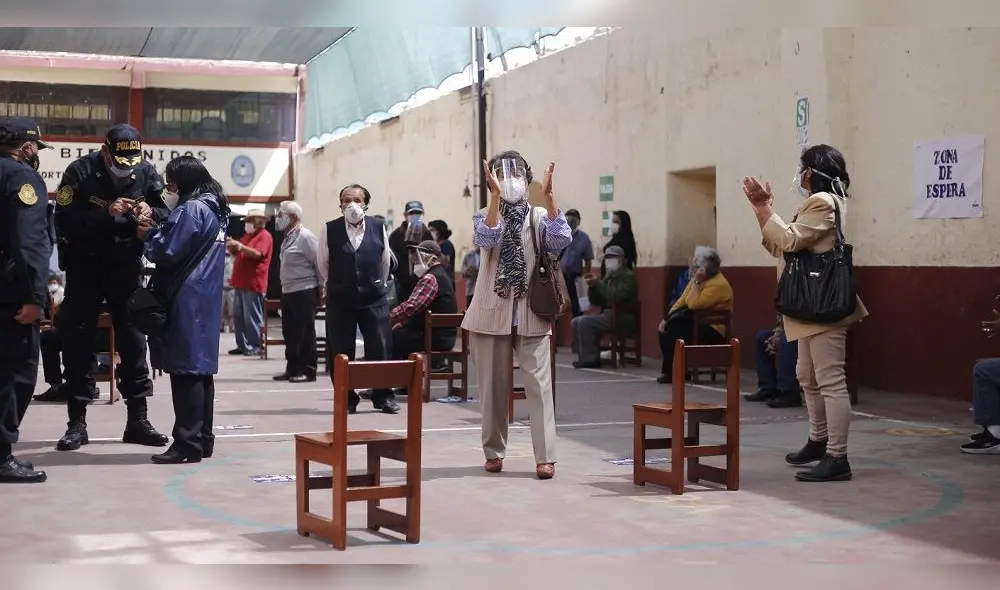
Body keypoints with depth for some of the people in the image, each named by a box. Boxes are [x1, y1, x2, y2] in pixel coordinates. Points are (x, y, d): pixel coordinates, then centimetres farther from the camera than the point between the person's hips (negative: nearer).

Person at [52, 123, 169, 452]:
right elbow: (64, 222, -20)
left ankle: (137, 420, 13)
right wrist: (106, 213, -31)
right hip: (85, 269, -2)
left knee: (133, 341, 5)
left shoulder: (146, 173, -5)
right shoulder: (79, 172, -13)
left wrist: (151, 212, -23)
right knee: (77, 343, 1)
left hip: (127, 268, 2)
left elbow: (169, 214, -1)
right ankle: (77, 422, 9)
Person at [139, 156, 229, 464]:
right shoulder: (215, 208, 18)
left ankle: (188, 443, -8)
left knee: (186, 371, -9)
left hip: (186, 300, -10)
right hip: (207, 299, 10)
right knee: (201, 368, 11)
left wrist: (148, 235, 2)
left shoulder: (190, 209, -12)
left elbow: (167, 251, -16)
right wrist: (157, 230, 10)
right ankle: (203, 439, 16)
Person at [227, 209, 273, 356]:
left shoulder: (265, 236, -6)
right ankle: (242, 345, 13)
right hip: (240, 282, 9)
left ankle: (255, 346, -4)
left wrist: (240, 246, -26)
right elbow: (238, 254, 25)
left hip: (253, 283, -9)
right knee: (238, 316, 8)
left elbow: (257, 254, -19)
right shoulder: (247, 235, 22)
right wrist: (232, 247, 5)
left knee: (252, 316, -7)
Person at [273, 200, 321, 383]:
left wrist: (321, 289, -11)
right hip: (288, 292, 9)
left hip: (304, 293, -9)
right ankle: (293, 369, 21)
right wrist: (284, 287, 16)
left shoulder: (305, 237, -13)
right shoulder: (288, 238, 14)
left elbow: (320, 263, -15)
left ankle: (307, 370, 1)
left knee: (305, 334, -4)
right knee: (290, 333, 12)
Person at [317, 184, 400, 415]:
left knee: (381, 348, 1)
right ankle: (347, 398, 14)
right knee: (340, 352, 3)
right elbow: (323, 263, 9)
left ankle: (383, 396, 14)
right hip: (339, 300, 0)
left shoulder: (378, 227, 2)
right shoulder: (330, 230, -2)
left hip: (374, 298, 1)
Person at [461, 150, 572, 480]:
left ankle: (545, 456, -6)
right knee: (493, 385, 7)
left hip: (531, 312, 0)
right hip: (492, 311, 0)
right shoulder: (485, 216, 4)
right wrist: (496, 195, -27)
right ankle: (494, 451, 20)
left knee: (538, 383, -6)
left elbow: (562, 240, -15)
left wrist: (548, 196, -25)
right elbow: (486, 239, -19)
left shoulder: (538, 217, 5)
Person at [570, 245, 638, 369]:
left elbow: (617, 297, -24)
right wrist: (593, 286, -2)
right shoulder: (609, 277, 18)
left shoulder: (628, 276, -7)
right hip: (608, 315, 9)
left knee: (584, 322, -23)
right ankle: (585, 357, -1)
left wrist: (599, 283, -19)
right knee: (575, 322, -3)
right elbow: (596, 301, 17)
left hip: (623, 319, -9)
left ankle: (590, 359, -17)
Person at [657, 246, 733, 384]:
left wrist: (696, 281, -22)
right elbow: (681, 301, 9)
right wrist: (666, 318, -1)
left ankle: (671, 372, -9)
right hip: (696, 323, 9)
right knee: (665, 330, -11)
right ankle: (670, 370, -3)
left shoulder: (718, 284, -19)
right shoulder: (698, 279, 9)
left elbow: (693, 305, -27)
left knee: (674, 334, -24)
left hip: (713, 331, -9)